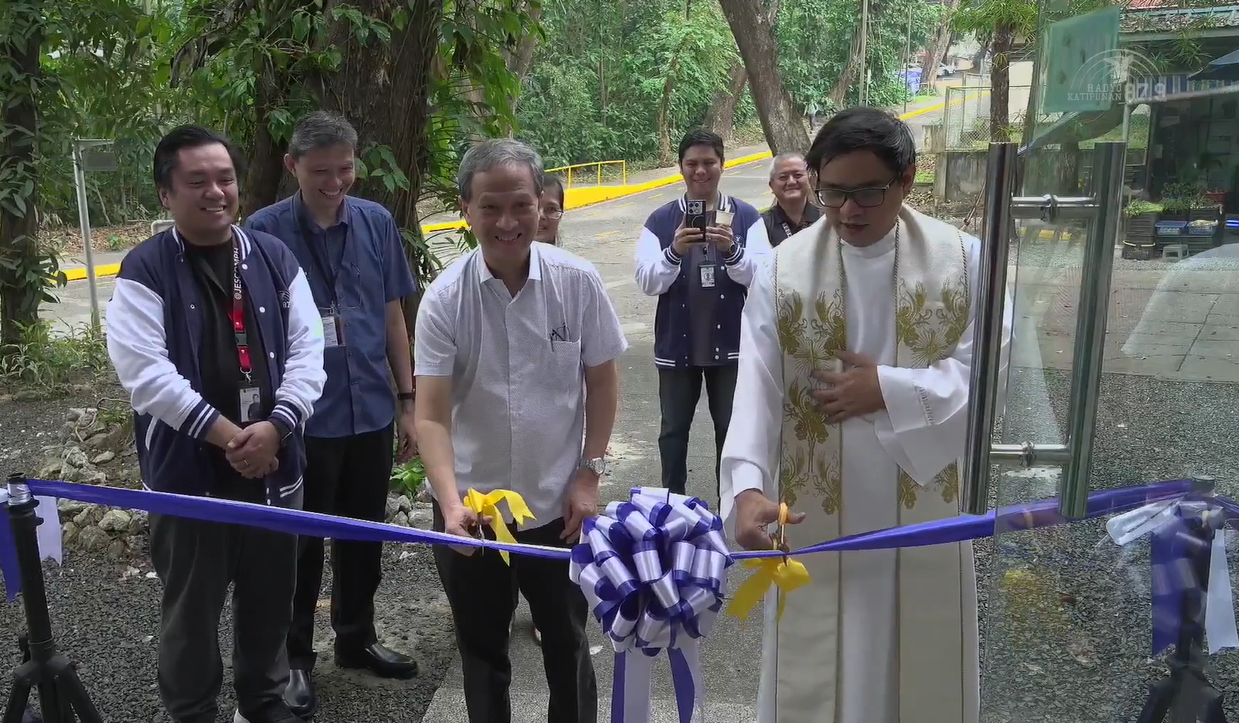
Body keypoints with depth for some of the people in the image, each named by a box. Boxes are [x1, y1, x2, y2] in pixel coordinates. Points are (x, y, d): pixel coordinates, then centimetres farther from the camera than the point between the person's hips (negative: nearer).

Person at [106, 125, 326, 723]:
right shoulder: (144, 271, -6)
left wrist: (276, 427, -13)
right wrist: (225, 433, -19)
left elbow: (307, 351, 0)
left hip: (273, 464, 4)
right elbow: (145, 372, -15)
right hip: (187, 469, -3)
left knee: (271, 597, 17)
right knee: (191, 607, 11)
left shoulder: (274, 258, 4)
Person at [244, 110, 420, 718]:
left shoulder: (377, 223, 0)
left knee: (364, 537, 17)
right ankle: (295, 659, 30)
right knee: (302, 545, 11)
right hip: (303, 420, -3)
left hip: (371, 413, 4)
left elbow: (392, 317, 7)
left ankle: (357, 638, 38)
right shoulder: (265, 231, -9)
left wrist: (406, 401, 7)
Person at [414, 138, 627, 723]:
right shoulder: (445, 298, -12)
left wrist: (589, 474, -2)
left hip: (558, 503, 0)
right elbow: (431, 414, -15)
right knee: (481, 650, 18)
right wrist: (452, 504, -28)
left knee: (567, 642, 17)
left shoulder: (577, 282, -9)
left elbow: (601, 381, 1)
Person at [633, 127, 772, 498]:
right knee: (674, 430, 12)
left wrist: (732, 250, -29)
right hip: (677, 344, 1)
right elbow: (647, 283, -8)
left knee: (731, 428, 11)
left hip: (730, 343, 0)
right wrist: (674, 252, -26)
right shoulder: (660, 221, -1)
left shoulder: (746, 216, -2)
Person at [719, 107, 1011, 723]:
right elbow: (755, 391, -14)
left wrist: (888, 389, -16)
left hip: (924, 508, 1)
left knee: (923, 666, 16)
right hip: (816, 513, 0)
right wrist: (748, 487, -28)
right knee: (817, 674, 11)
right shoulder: (784, 269, -7)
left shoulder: (963, 260, -4)